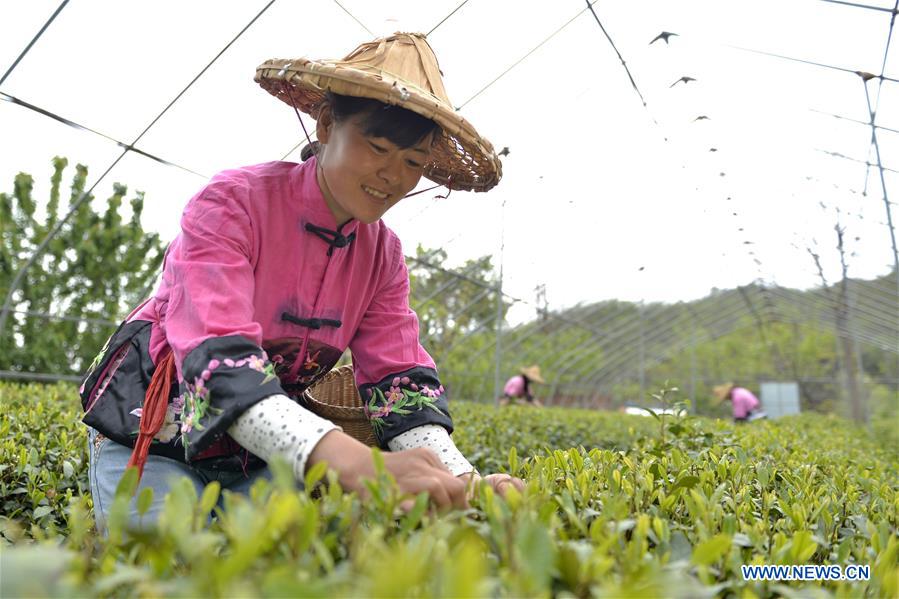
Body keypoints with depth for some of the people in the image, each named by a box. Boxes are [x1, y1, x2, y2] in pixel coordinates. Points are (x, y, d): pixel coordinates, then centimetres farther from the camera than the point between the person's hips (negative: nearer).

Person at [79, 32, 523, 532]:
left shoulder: (383, 254, -5)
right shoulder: (231, 204, -23)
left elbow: (400, 381, -13)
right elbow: (219, 361, -36)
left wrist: (462, 480, -33)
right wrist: (358, 465, -52)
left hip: (263, 448, 4)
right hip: (152, 435, -3)